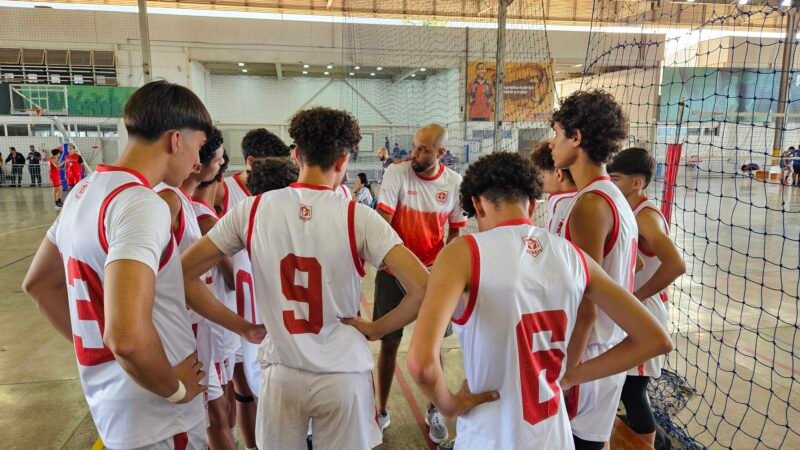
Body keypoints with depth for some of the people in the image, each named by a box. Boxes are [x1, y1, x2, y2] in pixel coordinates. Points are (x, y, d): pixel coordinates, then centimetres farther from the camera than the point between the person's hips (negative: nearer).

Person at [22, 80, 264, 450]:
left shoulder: (84, 192, 4)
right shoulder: (141, 203, -25)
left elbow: (38, 285, 16)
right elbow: (126, 335, -36)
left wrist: (95, 346, 14)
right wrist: (175, 388, -19)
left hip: (109, 402, 8)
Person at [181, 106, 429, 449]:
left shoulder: (252, 210, -8)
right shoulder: (358, 218, -15)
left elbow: (182, 274, -3)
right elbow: (423, 288, -20)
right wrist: (376, 329, -5)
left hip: (281, 373, 2)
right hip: (343, 373, -1)